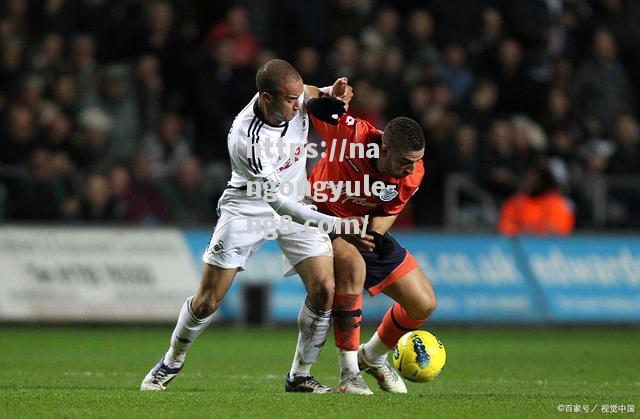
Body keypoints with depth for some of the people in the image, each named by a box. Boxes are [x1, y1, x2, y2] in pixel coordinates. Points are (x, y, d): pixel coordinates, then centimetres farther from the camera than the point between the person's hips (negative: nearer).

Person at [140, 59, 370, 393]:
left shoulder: (295, 96, -17)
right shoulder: (246, 139, -35)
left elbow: (310, 96, 12)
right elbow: (278, 202, -34)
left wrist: (331, 94, -12)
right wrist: (334, 224, -39)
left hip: (297, 204, 5)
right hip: (247, 209, -5)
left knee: (324, 288, -11)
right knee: (207, 301, 0)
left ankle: (300, 375, 5)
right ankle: (171, 362, 27)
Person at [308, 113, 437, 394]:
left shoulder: (413, 174, -20)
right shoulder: (349, 133, -33)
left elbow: (386, 214, -8)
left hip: (365, 227, 5)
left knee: (424, 304, 1)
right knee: (352, 265, -38)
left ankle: (373, 357, 30)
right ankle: (349, 373, -30)